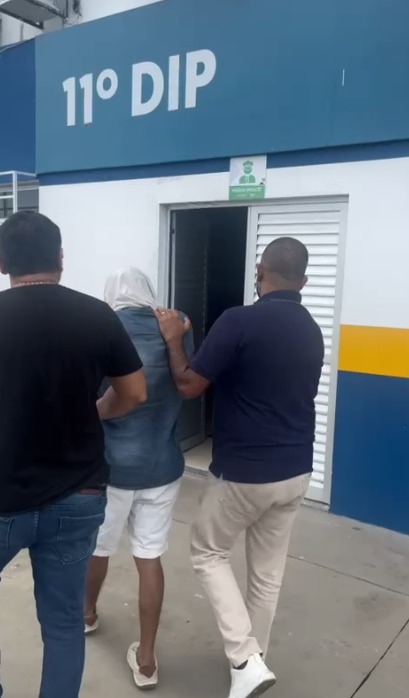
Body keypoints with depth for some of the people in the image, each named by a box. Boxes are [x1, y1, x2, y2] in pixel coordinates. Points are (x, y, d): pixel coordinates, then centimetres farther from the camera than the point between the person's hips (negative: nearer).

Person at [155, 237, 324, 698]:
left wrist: (173, 339, 2)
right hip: (296, 472, 7)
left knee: (208, 552, 16)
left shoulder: (239, 321, -19)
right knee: (268, 571, 19)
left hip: (245, 472, -6)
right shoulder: (312, 331, 3)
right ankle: (253, 657, 36)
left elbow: (188, 386, -13)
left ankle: (244, 659, 9)